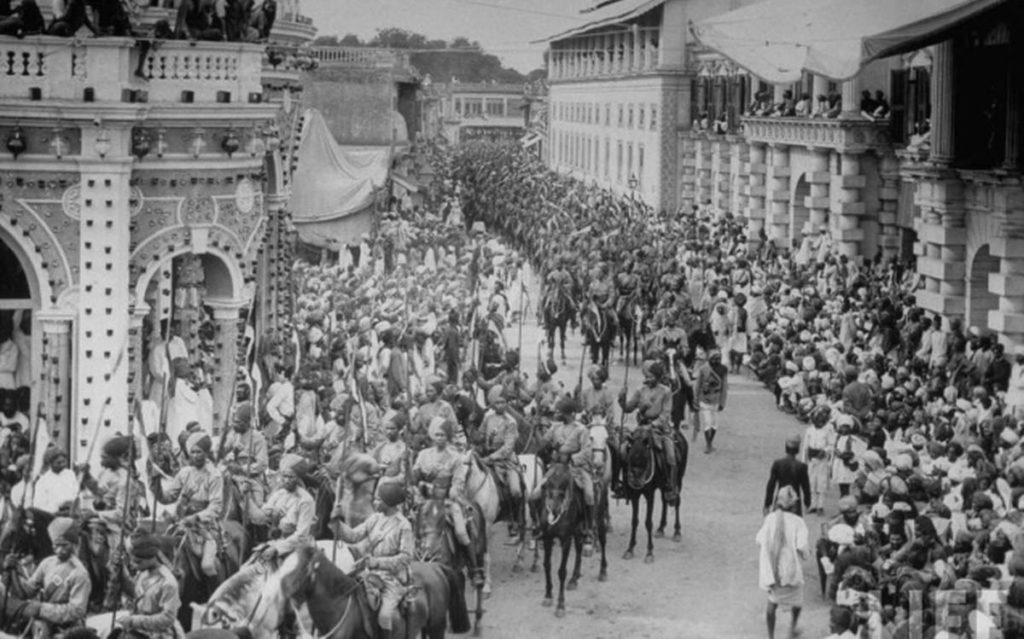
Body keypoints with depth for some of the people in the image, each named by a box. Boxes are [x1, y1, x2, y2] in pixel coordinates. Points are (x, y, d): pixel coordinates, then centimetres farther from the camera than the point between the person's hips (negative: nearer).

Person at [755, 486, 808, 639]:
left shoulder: (770, 518, -5)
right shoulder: (797, 521, -12)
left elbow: (760, 540, -4)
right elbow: (801, 545, -19)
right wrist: (804, 556, 1)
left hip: (772, 568, 2)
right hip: (791, 567, -2)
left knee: (772, 602, 13)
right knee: (796, 598, 25)